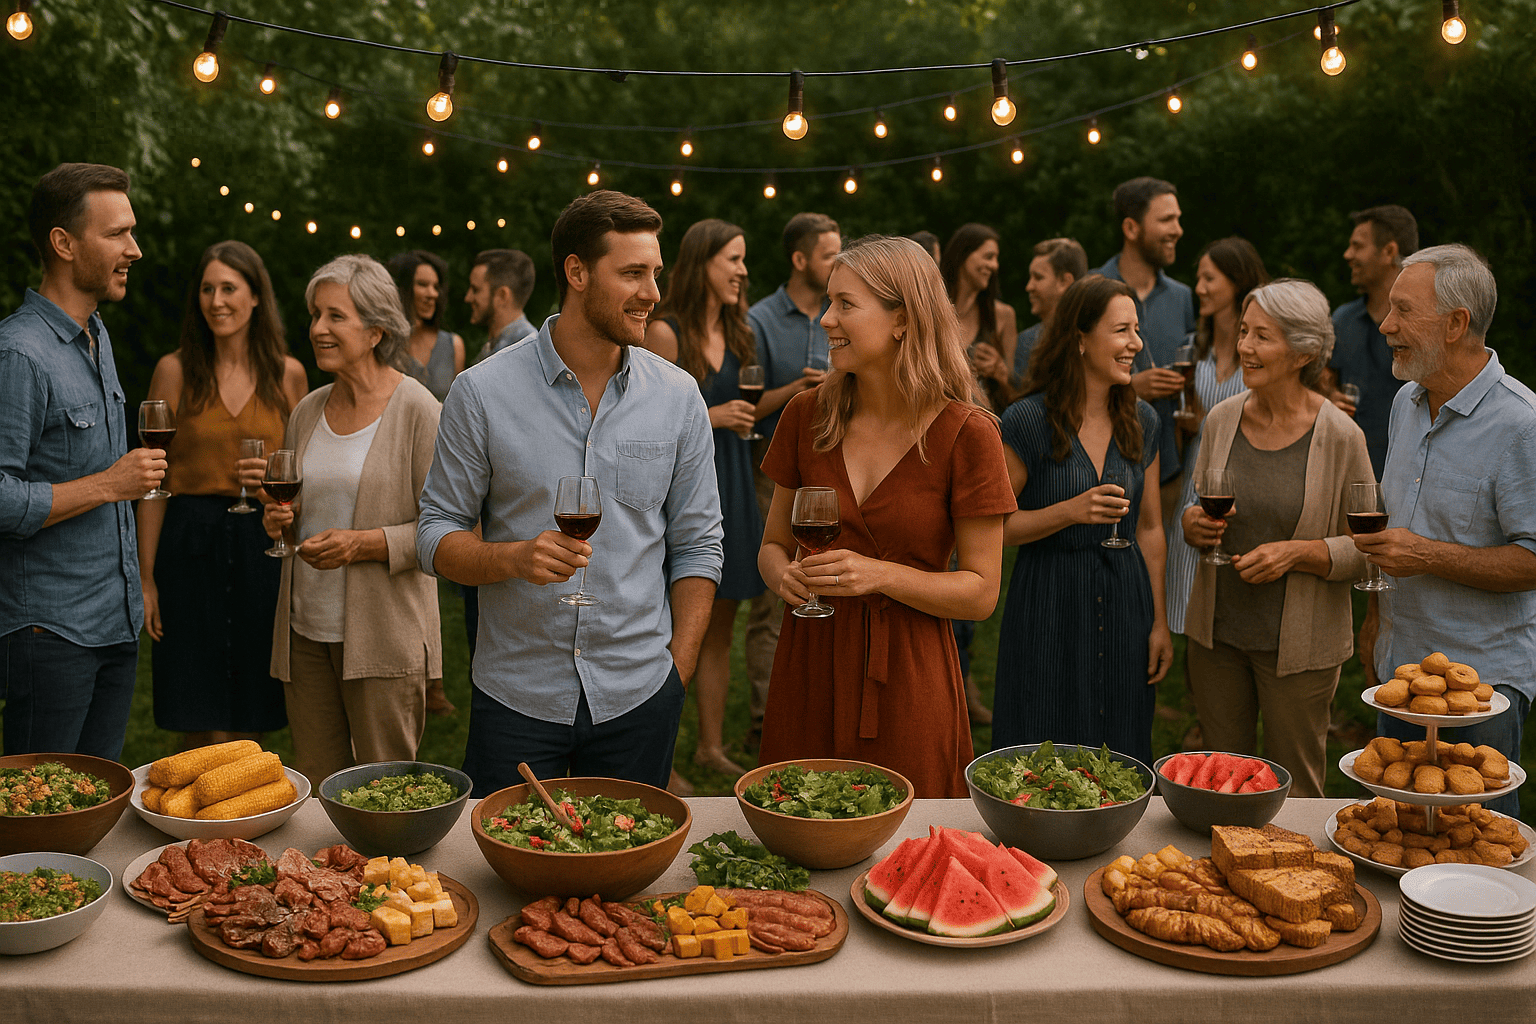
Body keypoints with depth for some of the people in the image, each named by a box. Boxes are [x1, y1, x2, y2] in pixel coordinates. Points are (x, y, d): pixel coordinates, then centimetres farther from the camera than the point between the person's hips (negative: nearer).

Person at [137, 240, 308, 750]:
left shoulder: (288, 374, 5)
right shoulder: (174, 370, 1)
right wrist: (146, 575, -2)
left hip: (264, 545, 2)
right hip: (191, 543, -1)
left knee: (249, 725, 8)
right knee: (203, 730, -1)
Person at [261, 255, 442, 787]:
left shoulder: (418, 410, -8)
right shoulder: (307, 412, 11)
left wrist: (364, 543, -20)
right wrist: (279, 519, 2)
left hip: (384, 638, -6)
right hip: (306, 629, 6)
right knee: (314, 787, 11)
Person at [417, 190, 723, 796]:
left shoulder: (678, 396, 2)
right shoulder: (482, 393, -5)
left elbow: (697, 545, 6)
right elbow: (437, 534, 0)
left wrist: (677, 675, 0)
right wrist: (514, 558, -20)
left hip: (639, 698, 2)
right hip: (515, 695, -1)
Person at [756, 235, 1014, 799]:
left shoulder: (966, 434, -8)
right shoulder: (807, 415, 3)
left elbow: (981, 591, -7)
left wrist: (881, 575, -19)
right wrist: (784, 574, -10)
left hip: (908, 679, -3)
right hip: (809, 670, 3)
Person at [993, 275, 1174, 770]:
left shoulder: (1141, 421, 5)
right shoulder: (1027, 421, -10)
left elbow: (1149, 528, 10)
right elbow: (992, 527, -8)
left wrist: (1159, 622, 8)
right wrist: (1071, 512, -21)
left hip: (1124, 605, 4)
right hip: (1047, 606, -4)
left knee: (1118, 759, 11)